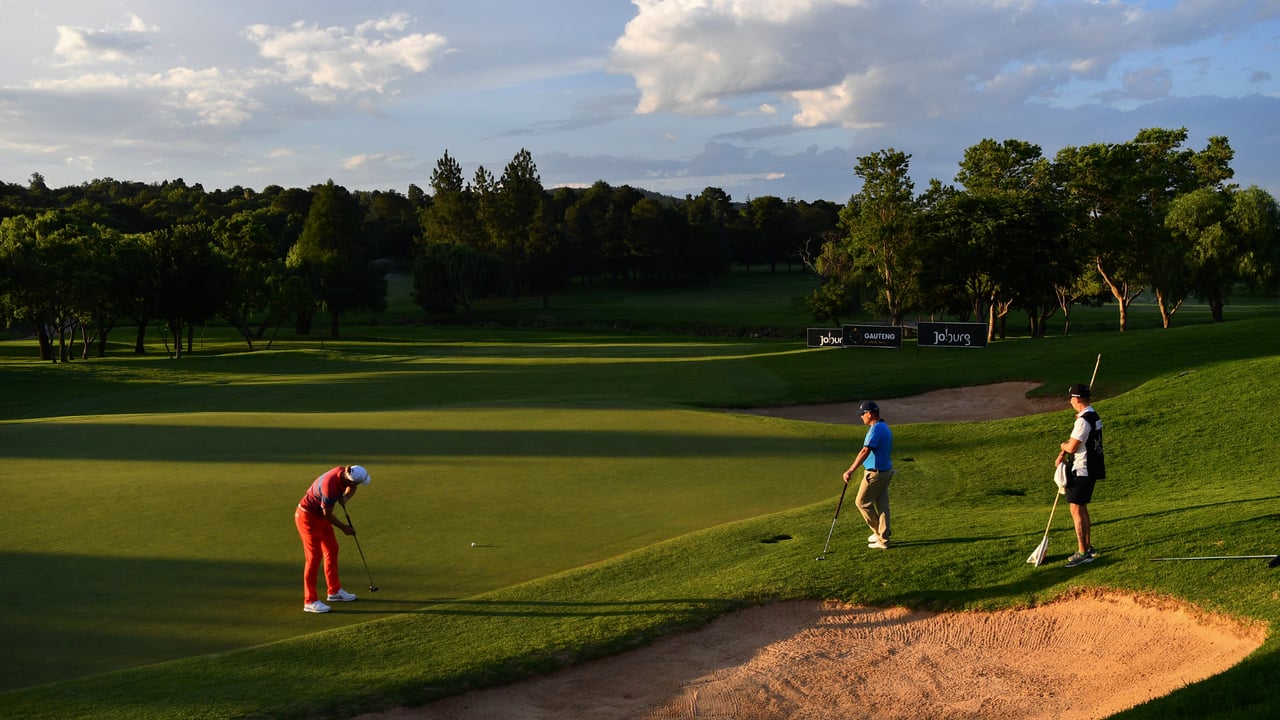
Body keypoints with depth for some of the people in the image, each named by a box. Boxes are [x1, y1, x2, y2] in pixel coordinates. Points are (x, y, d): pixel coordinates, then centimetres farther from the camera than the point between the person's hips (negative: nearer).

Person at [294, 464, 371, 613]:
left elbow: (351, 488, 10)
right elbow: (327, 514, -21)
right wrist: (344, 528, -8)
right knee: (314, 556, -9)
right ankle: (310, 601, -4)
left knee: (332, 550, 14)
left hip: (320, 514, 9)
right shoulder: (330, 487, -36)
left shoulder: (345, 472, -14)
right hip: (308, 516, -9)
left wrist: (345, 497, -11)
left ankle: (334, 591, 26)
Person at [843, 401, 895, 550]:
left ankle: (880, 531, 11)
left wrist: (850, 471, -29)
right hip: (886, 471, 9)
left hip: (875, 473, -9)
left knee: (862, 502, 5)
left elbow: (865, 452, -27)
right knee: (882, 505, 10)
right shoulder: (885, 427, 11)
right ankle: (883, 540, 13)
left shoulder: (876, 429, -20)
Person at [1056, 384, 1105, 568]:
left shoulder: (1083, 420, -22)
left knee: (1076, 510, -7)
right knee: (1082, 509, 18)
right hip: (1091, 470, 10)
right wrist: (1063, 454, 2)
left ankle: (1083, 553, -6)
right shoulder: (1094, 416, 12)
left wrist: (1063, 446, 1)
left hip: (1081, 472, -10)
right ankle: (1088, 548, 26)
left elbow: (1072, 447, -21)